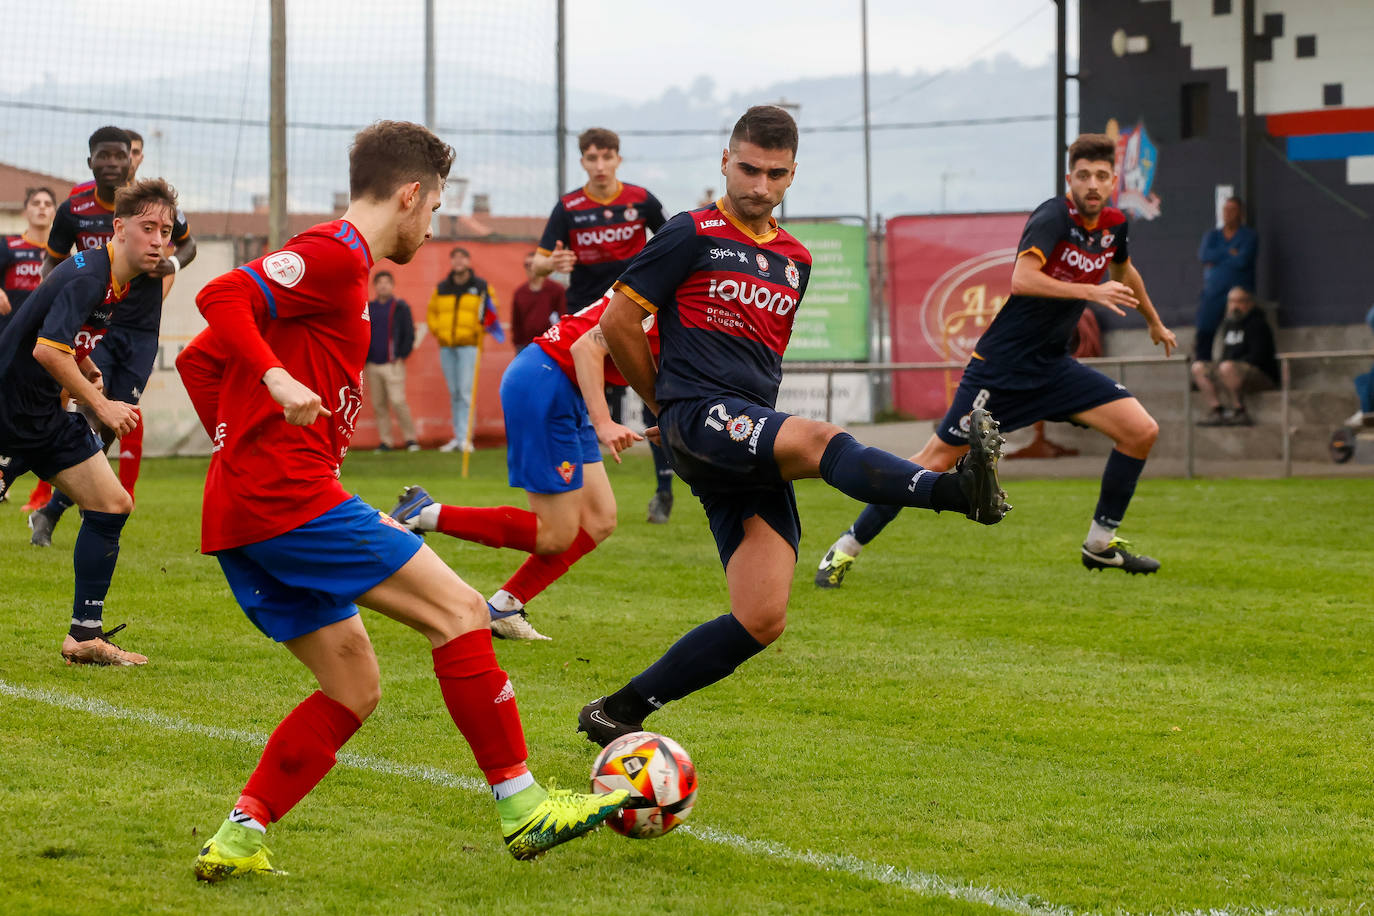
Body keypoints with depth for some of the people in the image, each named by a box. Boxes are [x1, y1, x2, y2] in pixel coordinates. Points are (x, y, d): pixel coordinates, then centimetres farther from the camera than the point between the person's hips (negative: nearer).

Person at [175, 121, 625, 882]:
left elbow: (198, 360, 26)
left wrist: (241, 447, 21)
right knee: (458, 610, -7)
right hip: (293, 497, -10)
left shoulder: (330, 261, 23)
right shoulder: (338, 254, -6)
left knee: (354, 687, 12)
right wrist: (277, 379, -31)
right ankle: (521, 806, -5)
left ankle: (239, 838, 5)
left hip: (241, 513, 10)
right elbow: (222, 298, -21)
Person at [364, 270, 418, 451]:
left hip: (393, 364, -4)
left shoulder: (400, 307, 3)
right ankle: (385, 441, 8)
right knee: (378, 405, 3)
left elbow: (409, 334, 2)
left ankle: (410, 438, -5)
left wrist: (402, 357, -7)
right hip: (372, 366, 4)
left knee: (397, 401, -13)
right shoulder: (367, 308, 14)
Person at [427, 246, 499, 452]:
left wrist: (479, 331, -10)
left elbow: (491, 311, 4)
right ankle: (458, 436, 13)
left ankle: (465, 437, -15)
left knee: (466, 392, -13)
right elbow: (431, 312, 22)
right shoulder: (441, 289, 13)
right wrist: (437, 331, 6)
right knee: (454, 394, 8)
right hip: (447, 348, 4)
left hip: (468, 345, -4)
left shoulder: (481, 287, 3)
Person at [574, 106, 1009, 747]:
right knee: (823, 441, -35)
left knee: (761, 620, -6)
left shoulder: (795, 261, 21)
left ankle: (617, 714, 6)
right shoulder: (692, 236, 2)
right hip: (699, 416, -7)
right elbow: (618, 323, 3)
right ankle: (957, 489, -60)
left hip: (755, 458, 7)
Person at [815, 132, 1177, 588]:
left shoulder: (1113, 226, 5)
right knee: (937, 459, -6)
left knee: (1142, 431, -5)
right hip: (1001, 365, -7)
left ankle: (1101, 542, 11)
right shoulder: (1053, 217, -18)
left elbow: (1124, 272, 29)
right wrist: (1090, 292, -35)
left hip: (1051, 366, 7)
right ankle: (847, 547, 5)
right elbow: (1022, 279, -34)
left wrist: (1155, 323, 43)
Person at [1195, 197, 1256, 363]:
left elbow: (1242, 261, -13)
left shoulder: (1249, 236, 3)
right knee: (1203, 336, -4)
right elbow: (1203, 255, -3)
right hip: (1213, 292, 4)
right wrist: (1229, 253, -8)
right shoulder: (1211, 235, 16)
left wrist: (1216, 259, -4)